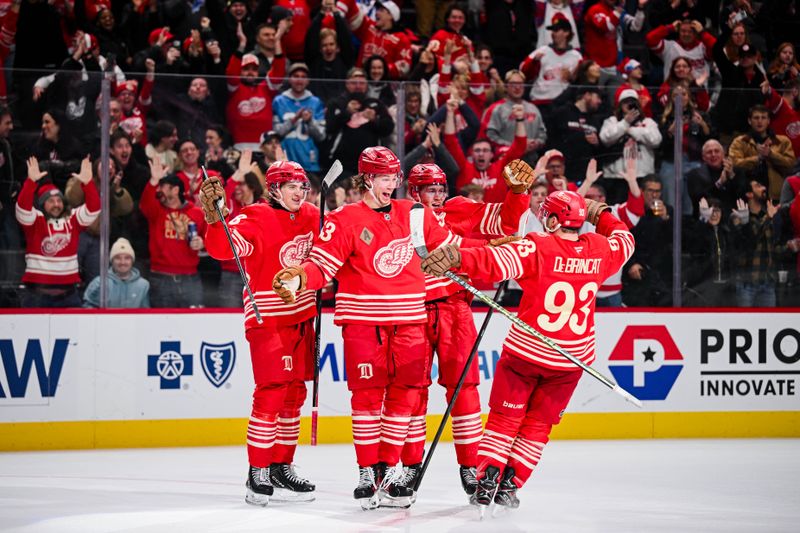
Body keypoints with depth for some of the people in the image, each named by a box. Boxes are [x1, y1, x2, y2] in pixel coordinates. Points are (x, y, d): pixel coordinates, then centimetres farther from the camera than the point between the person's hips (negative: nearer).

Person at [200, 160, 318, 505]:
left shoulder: (311, 218, 7)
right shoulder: (257, 220, -15)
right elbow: (223, 246, -30)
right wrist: (215, 218, -44)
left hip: (301, 318, 8)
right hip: (268, 318, -8)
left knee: (294, 393, 12)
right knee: (272, 392, -13)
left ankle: (281, 468, 22)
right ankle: (258, 474, -9)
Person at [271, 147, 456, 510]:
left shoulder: (413, 214, 10)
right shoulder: (345, 220, -3)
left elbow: (447, 246, 23)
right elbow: (322, 265, -11)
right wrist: (299, 278, -29)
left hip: (408, 319, 4)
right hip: (363, 319, -4)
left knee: (405, 393, 3)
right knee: (367, 394, -3)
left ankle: (390, 470, 12)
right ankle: (367, 473, 4)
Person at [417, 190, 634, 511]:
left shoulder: (537, 249, -16)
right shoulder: (599, 249, -2)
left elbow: (495, 262, -31)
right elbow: (624, 241, 21)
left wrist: (456, 259, -38)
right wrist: (600, 214, 35)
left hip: (526, 351, -3)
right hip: (571, 359, 3)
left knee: (504, 417, 11)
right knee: (538, 424, 15)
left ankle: (487, 481, 5)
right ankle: (510, 485, 11)